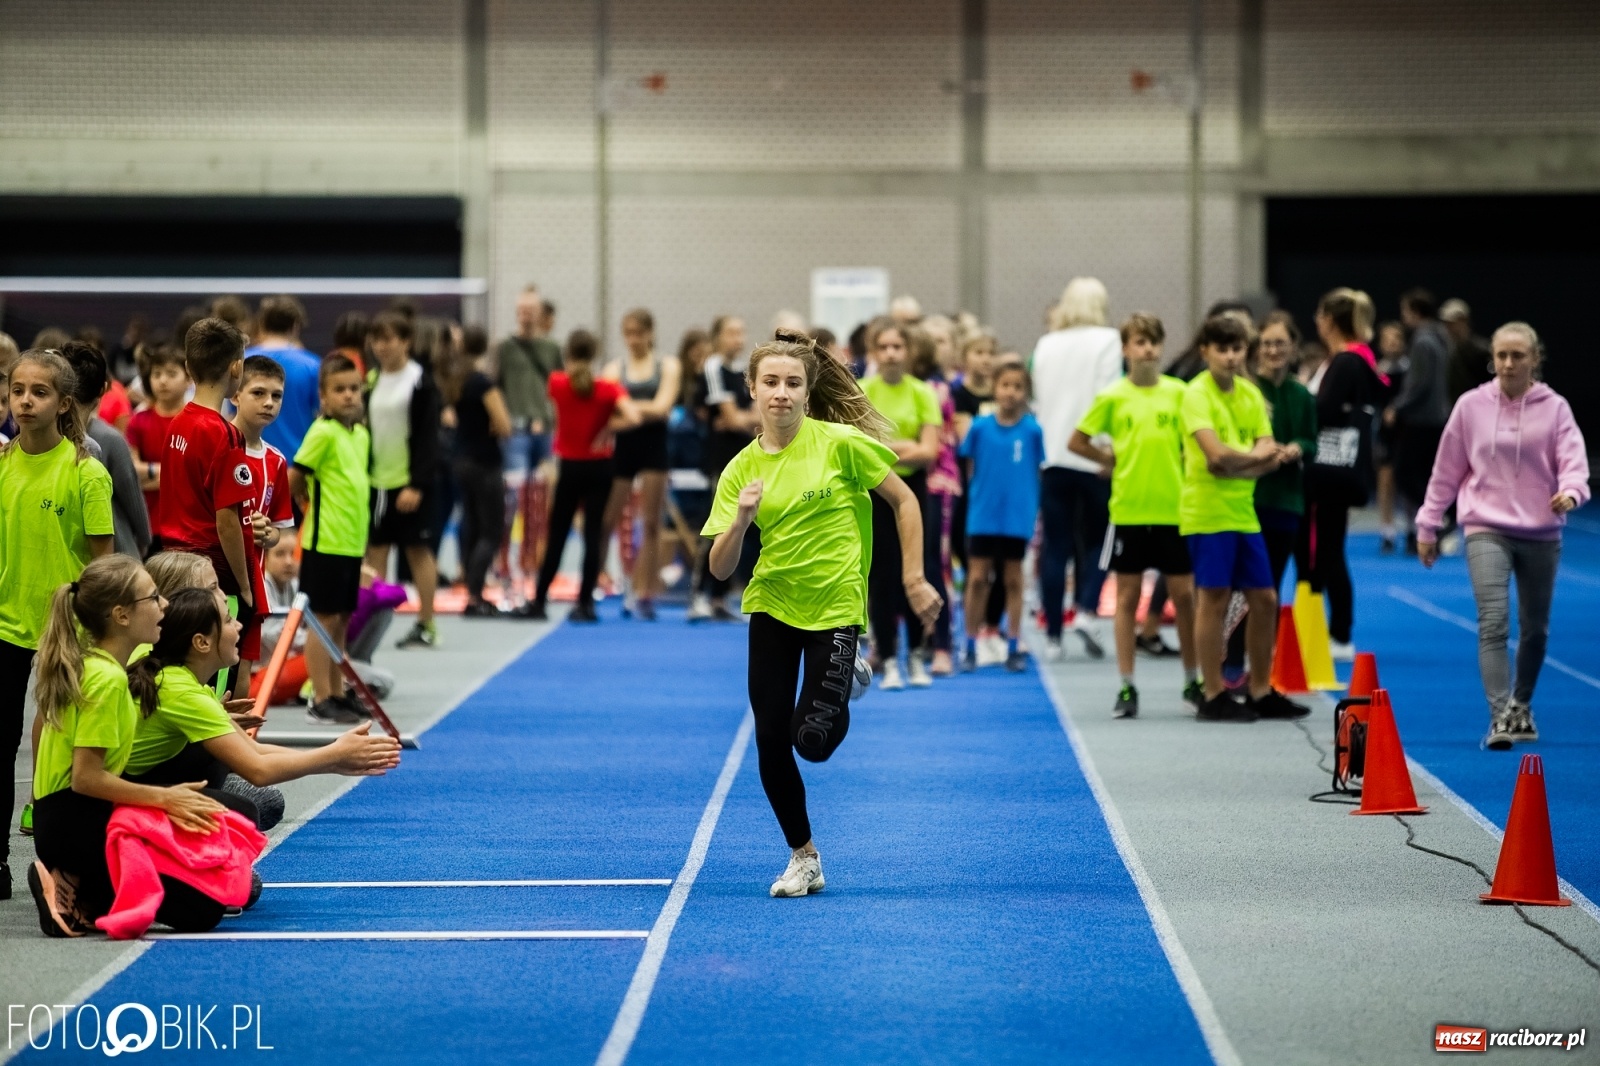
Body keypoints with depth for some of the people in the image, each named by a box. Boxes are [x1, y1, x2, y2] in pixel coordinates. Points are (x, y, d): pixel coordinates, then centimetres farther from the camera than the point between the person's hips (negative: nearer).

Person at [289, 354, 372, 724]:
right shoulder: (323, 432, -13)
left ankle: (338, 694, 20)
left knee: (341, 620, 13)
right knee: (324, 620, -3)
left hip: (352, 541, 7)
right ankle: (321, 701, 0)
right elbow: (293, 479, -13)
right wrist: (311, 503, 2)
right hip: (325, 541, -7)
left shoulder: (361, 434, 10)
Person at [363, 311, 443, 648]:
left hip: (411, 482, -5)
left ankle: (426, 626, 8)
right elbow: (364, 431, 14)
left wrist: (417, 485, -16)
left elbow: (428, 437, -11)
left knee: (418, 550, 1)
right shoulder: (370, 380, 10)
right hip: (375, 480, 5)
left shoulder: (420, 381, -7)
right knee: (375, 549, 4)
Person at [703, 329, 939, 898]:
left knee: (812, 740, -14)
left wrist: (915, 579, -4)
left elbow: (904, 500, -1)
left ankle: (846, 682, 21)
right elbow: (720, 568, -5)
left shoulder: (841, 442, -10)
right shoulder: (741, 469, -2)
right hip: (772, 605, 3)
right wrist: (741, 519, -23)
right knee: (771, 740, -1)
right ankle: (803, 857, 19)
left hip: (836, 606, -3)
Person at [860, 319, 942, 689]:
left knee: (914, 570, 2)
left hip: (911, 489, 1)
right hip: (873, 491, -1)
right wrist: (904, 446, -17)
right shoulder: (861, 392, -3)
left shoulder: (922, 393, -1)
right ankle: (888, 660, 4)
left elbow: (929, 452, -9)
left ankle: (916, 655, 17)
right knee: (882, 574, -2)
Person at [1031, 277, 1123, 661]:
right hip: (1093, 455, -3)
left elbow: (1036, 400, 11)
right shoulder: (1107, 341, -3)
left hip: (1053, 456, 3)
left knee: (1056, 547, 6)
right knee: (1096, 539, 10)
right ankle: (1086, 611, -10)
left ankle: (1053, 635, 7)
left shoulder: (1044, 346, 10)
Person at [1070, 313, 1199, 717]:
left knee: (1184, 594, 4)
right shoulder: (1113, 397, 0)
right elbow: (1077, 442, 7)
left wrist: (1179, 470, -3)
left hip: (1174, 508, 1)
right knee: (1128, 596, 3)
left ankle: (1192, 681, 17)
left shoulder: (1178, 392, 3)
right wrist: (1114, 462, 1)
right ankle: (1127, 688, 8)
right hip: (1129, 509, -1)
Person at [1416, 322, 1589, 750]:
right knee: (1493, 623, -17)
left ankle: (1521, 708, 34)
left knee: (1535, 629, 12)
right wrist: (1427, 525, 8)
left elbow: (1573, 458, -12)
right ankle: (1500, 717, -23)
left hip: (1541, 532, 1)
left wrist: (1570, 491, -34)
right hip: (1486, 529, -1)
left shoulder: (1554, 408, 0)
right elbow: (1446, 470, 7)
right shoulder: (1471, 406, 1)